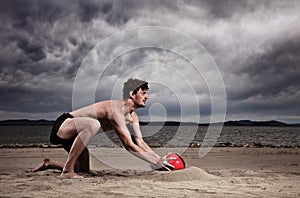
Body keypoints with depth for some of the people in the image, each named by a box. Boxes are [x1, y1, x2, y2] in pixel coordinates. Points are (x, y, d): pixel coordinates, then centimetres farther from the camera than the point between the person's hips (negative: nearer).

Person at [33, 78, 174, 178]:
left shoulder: (132, 116, 1)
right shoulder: (116, 109, -30)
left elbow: (140, 142, 1)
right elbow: (129, 145, -33)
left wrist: (160, 158, -11)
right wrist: (156, 162, -32)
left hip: (75, 132, 10)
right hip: (63, 125, -10)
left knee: (84, 170, 15)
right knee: (93, 124, -40)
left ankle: (49, 163, 32)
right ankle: (67, 170, -28)